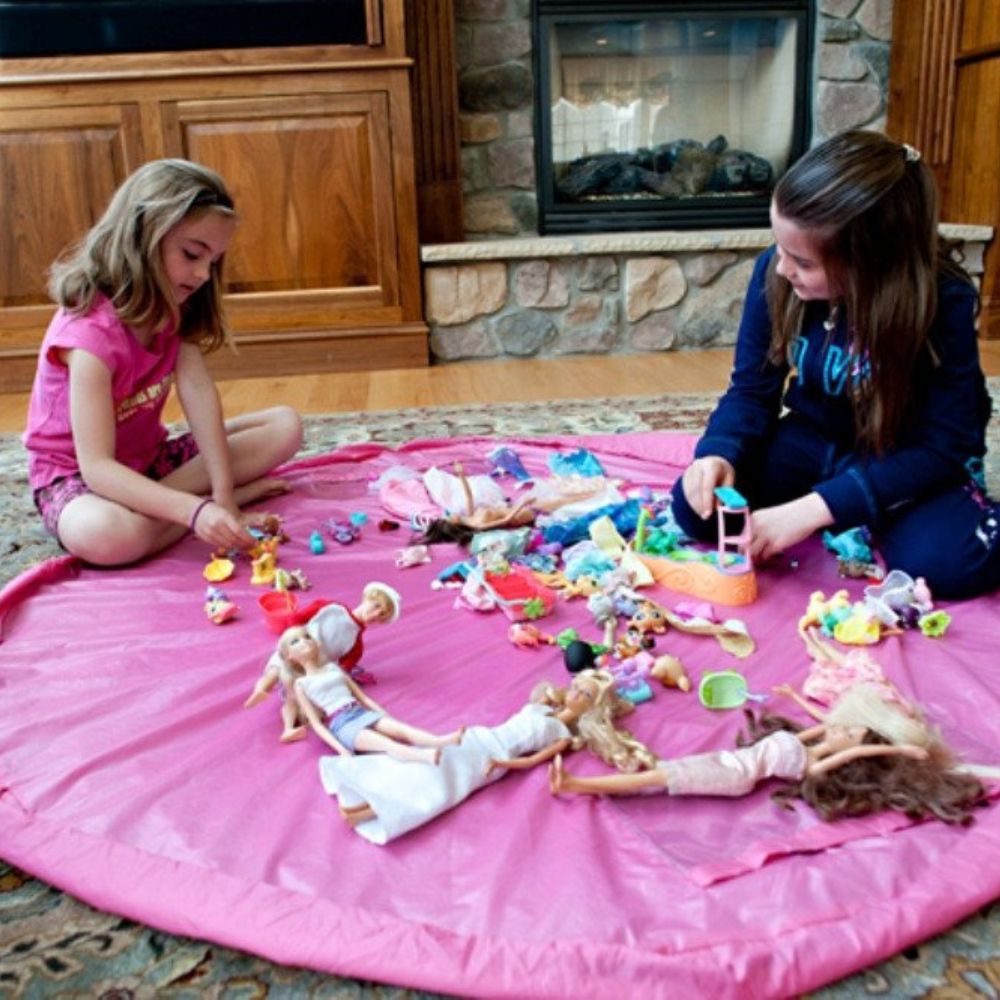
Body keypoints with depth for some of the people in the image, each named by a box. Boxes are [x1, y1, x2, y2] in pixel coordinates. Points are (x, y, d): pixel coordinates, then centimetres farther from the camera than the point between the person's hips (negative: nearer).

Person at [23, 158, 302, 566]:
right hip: (75, 476, -6)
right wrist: (196, 510, -45)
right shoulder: (91, 330, -27)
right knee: (106, 534, -43)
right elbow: (97, 466, -33)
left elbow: (199, 391, -19)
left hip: (149, 458, 7)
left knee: (285, 426, -6)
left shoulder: (172, 308, -3)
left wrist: (222, 490, -30)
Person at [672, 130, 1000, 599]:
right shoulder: (774, 273, -18)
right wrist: (719, 452, -29)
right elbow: (752, 388, -6)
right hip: (815, 440, 4)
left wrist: (813, 510, -34)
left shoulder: (945, 301, -27)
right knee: (696, 505, -17)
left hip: (910, 460, -3)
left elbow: (940, 445, -25)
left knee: (943, 560, -33)